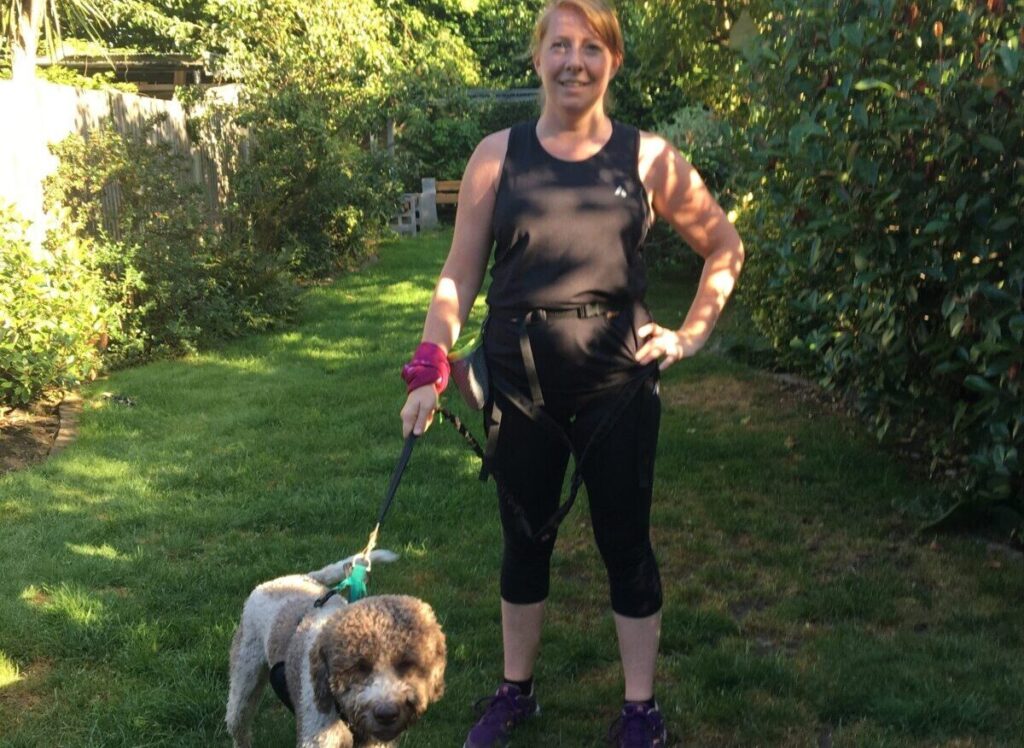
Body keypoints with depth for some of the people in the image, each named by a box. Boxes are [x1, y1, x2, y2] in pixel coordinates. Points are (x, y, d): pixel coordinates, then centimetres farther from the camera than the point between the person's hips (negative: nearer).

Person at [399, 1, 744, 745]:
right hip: (518, 376, 1)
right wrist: (431, 367, -8)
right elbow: (461, 272, 1)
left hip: (617, 377, -1)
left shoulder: (646, 157, 0)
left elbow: (725, 246, 9)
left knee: (625, 539, 7)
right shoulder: (498, 154, 1)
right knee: (525, 536, 14)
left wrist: (691, 333, 1)